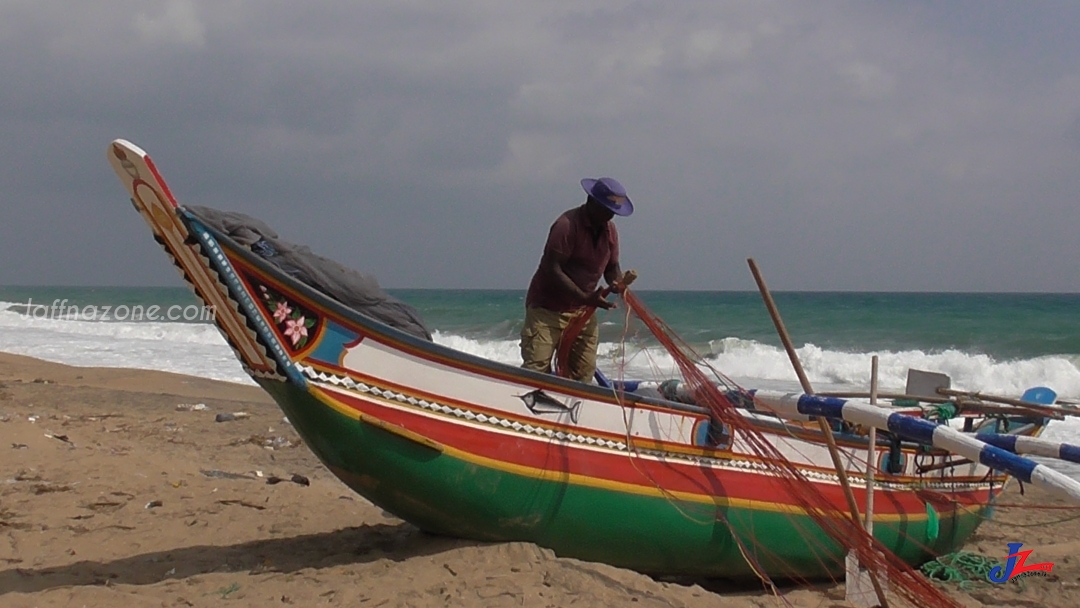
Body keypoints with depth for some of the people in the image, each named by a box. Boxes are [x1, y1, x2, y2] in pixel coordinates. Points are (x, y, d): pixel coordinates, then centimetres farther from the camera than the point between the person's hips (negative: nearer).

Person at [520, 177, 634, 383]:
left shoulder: (609, 231, 6)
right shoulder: (567, 224, -17)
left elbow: (612, 267, 14)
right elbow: (552, 270, -23)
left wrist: (617, 283, -12)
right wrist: (586, 298, -30)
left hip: (582, 311, 7)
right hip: (547, 308, -7)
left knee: (583, 374, 1)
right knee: (536, 368, -14)